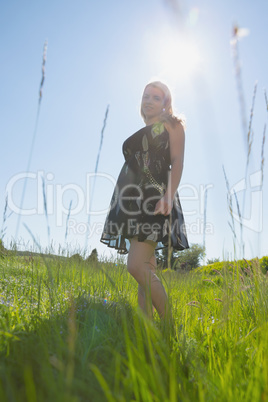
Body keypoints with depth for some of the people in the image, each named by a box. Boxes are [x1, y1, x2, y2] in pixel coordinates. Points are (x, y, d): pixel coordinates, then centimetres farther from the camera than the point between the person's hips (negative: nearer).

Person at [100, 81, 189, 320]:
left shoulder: (171, 124, 10)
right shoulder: (138, 134, 29)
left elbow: (177, 161, -4)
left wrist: (169, 196, -20)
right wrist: (121, 202, 20)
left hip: (155, 197, -7)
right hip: (134, 201, 7)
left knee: (137, 265, -21)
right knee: (147, 269, 3)